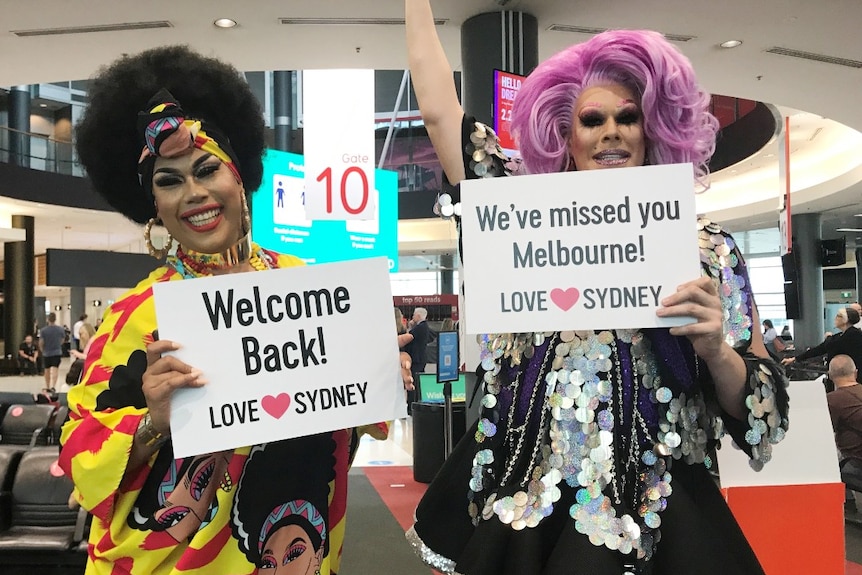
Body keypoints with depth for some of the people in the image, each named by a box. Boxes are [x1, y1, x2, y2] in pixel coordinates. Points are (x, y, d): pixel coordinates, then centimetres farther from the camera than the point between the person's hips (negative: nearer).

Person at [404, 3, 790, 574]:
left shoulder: (705, 247, -1)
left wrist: (714, 348, -20)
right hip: (518, 507, 2)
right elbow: (440, 111, 4)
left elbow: (761, 411, 0)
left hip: (646, 521, -1)